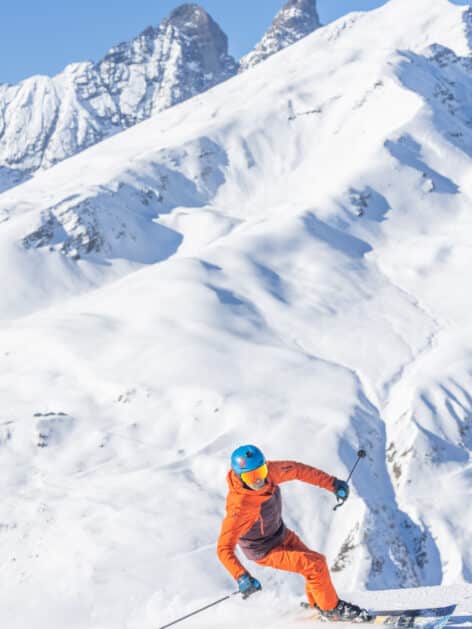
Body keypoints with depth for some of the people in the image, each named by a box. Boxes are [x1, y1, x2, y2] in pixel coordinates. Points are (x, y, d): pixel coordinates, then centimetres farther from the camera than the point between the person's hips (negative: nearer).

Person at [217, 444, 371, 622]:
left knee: (316, 563, 14)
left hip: (281, 534, 7)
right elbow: (224, 549, -36)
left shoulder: (269, 470, -22)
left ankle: (316, 603, 42)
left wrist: (333, 484, -5)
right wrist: (241, 577, -50)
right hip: (264, 551, -7)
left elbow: (297, 470, -4)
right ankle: (331, 609, 12)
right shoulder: (239, 507, -39)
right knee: (316, 564, -12)